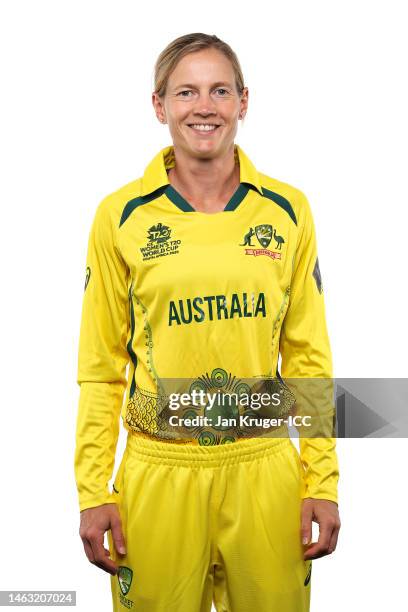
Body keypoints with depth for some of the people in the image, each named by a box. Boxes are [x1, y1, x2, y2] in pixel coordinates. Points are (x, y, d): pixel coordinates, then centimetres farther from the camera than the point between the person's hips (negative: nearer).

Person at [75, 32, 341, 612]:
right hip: (159, 472, -1)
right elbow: (100, 365, 2)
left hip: (264, 468, 1)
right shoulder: (122, 216, -2)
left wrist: (323, 482, 0)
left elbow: (308, 354, 5)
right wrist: (93, 490, -3)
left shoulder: (287, 210, 1)